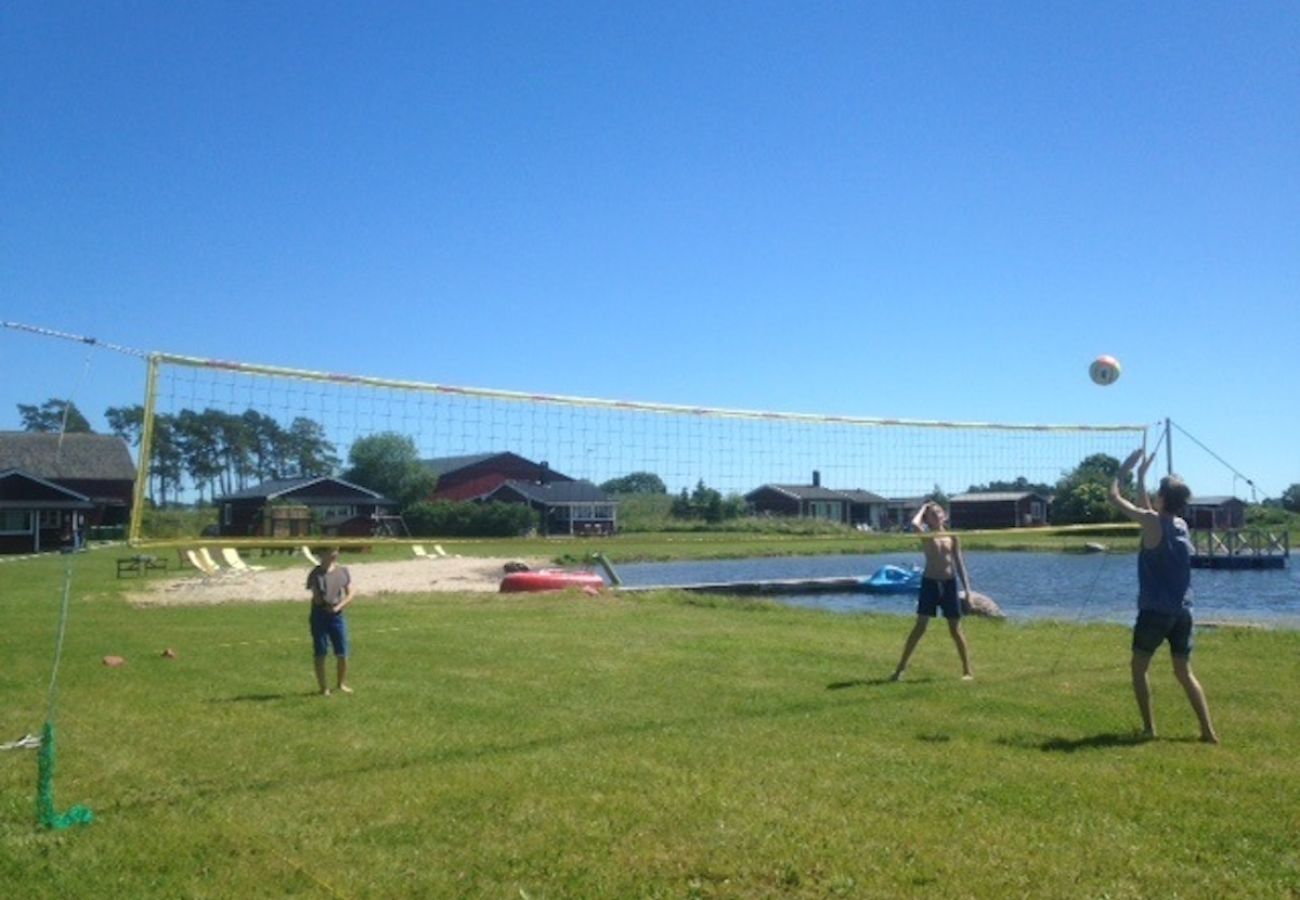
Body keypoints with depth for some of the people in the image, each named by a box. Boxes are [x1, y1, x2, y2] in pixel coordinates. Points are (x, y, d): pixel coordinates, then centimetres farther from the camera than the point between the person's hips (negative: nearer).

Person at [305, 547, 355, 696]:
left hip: (337, 615, 3)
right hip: (320, 615, -3)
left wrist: (338, 606, -8)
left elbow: (350, 594, 5)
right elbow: (317, 598, -10)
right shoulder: (316, 574, -6)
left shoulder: (343, 571, 4)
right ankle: (323, 687, 13)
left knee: (342, 654, 4)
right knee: (320, 654, 3)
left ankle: (342, 684, 23)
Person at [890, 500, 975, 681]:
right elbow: (914, 523, -22)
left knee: (955, 629, 6)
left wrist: (967, 587, 3)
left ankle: (967, 670, 15)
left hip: (949, 584, 2)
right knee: (920, 626, -4)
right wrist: (923, 508, -3)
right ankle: (900, 668, 2)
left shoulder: (952, 537, 6)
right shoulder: (926, 536, 1)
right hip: (930, 583, -2)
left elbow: (959, 563, 8)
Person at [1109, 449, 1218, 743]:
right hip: (1182, 611, 6)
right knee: (1184, 672, 13)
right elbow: (1146, 508, 27)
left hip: (1155, 611, -6)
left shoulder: (1152, 522, -12)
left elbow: (1114, 497, -5)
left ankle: (1149, 728, 5)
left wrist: (1125, 468, 7)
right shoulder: (1182, 525, 9)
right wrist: (1141, 475, 30)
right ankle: (1208, 731, 7)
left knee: (1139, 667, 8)